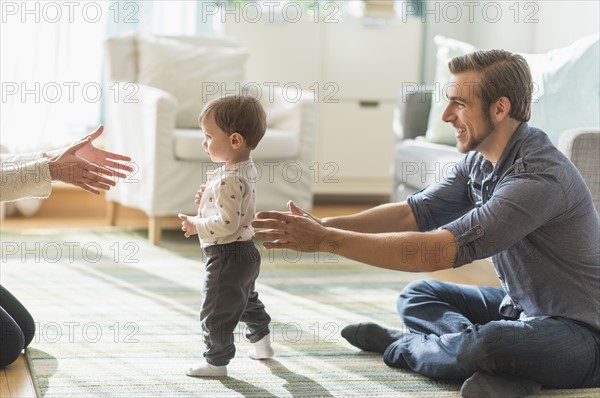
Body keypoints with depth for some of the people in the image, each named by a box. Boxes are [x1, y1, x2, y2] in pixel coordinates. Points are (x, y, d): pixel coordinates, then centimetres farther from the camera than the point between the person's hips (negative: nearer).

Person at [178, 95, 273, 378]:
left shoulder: (229, 180, -27)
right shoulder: (247, 169, 4)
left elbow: (227, 223, -31)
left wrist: (196, 226, -19)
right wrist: (208, 200, 5)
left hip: (227, 256, -11)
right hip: (246, 251, 11)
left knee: (216, 311, 2)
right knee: (247, 300, 29)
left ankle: (216, 362, 12)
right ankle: (261, 343, 44)